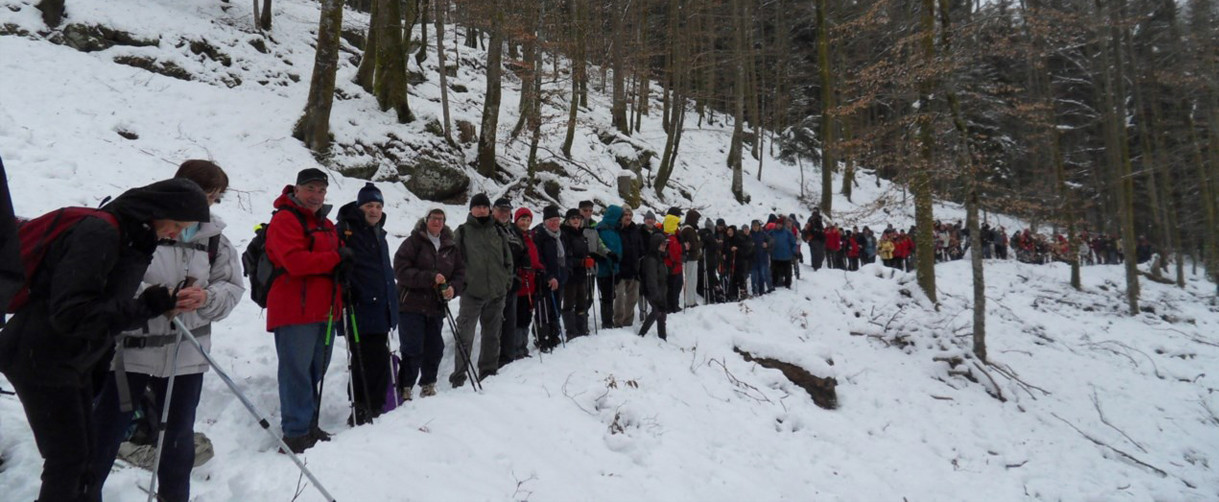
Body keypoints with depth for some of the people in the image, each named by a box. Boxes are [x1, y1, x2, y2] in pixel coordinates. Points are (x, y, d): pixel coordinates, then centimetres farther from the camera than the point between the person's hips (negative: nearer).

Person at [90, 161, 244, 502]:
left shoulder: (215, 237, 4)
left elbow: (233, 286, 2)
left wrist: (207, 298, -18)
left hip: (185, 355, 4)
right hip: (128, 349, -3)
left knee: (178, 436, 16)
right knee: (105, 433, 7)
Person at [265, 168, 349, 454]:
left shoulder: (326, 224, 20)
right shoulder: (284, 220, -6)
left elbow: (334, 263, 27)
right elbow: (294, 261, -20)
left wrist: (343, 265, 2)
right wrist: (336, 258, -13)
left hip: (325, 310, 9)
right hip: (294, 310, -8)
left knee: (316, 370, 15)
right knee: (297, 372, -6)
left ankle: (309, 425, 26)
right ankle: (296, 433, 2)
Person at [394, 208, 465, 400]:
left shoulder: (450, 247, 13)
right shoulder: (413, 242, -3)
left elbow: (460, 272, 10)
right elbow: (401, 270, -13)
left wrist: (453, 288, -12)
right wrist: (430, 278, -22)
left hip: (436, 307, 5)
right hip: (411, 305, -5)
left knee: (434, 349, 9)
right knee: (413, 350, -7)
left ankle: (428, 386, 25)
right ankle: (404, 390, 4)